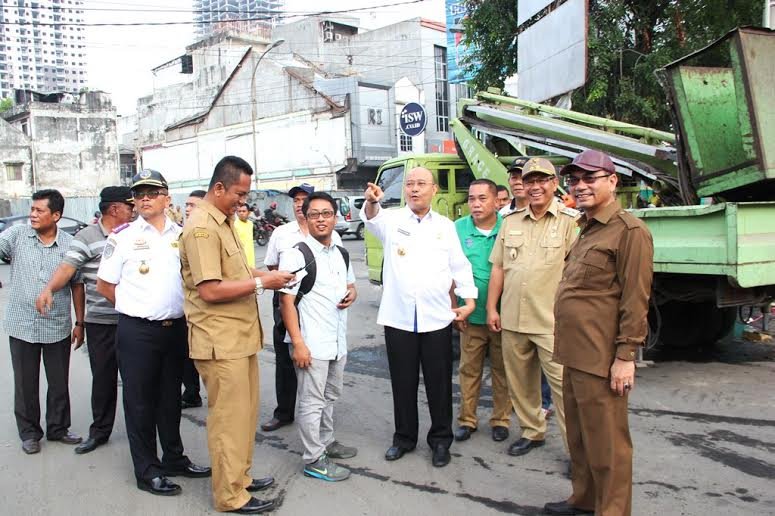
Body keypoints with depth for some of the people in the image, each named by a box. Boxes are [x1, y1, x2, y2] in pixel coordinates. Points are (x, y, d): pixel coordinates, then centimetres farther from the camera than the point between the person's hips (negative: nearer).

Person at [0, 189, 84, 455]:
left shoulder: (69, 244, -4)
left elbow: (77, 285, 1)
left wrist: (80, 323, 2)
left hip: (58, 328, 0)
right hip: (22, 325, 0)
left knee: (59, 383, 12)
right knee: (25, 384, 12)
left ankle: (58, 428, 29)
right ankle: (29, 432, 28)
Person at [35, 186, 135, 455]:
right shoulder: (86, 236, -3)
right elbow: (68, 266, -14)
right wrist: (49, 288, -29)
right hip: (100, 322, -2)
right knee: (103, 377, 8)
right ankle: (99, 431, 24)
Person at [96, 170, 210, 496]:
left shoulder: (181, 235, 6)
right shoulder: (123, 236, -4)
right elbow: (104, 285, 0)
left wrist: (175, 310, 8)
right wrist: (136, 308, 1)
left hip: (176, 329, 4)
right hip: (137, 332, -4)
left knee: (171, 398, 17)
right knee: (140, 402, 6)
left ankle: (174, 459, 32)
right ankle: (147, 471, 19)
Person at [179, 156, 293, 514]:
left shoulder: (224, 221, 15)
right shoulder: (202, 228, -18)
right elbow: (210, 290, -23)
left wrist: (259, 272, 9)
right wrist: (261, 283, -17)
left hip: (239, 336, 10)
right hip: (221, 342, -10)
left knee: (245, 413, 18)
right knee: (229, 419, 2)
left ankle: (240, 476, 33)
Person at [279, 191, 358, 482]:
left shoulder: (341, 255, 9)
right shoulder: (296, 256, -13)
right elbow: (286, 302, -15)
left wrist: (352, 293, 1)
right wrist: (298, 343, -19)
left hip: (338, 341, 7)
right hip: (311, 343, -7)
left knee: (330, 397, 21)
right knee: (312, 402, 3)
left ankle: (326, 442, 38)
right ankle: (314, 460, 15)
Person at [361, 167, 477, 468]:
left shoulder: (445, 226, 8)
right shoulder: (392, 220, 1)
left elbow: (460, 266, 11)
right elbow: (373, 219, -22)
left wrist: (469, 300, 3)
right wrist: (371, 202, -44)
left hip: (436, 318, 1)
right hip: (398, 318, -1)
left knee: (439, 383, 8)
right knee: (403, 383, 11)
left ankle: (441, 440, 24)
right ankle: (404, 437, 28)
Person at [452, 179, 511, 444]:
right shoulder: (458, 228, -2)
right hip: (471, 315, 1)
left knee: (502, 370, 11)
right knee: (469, 370, 9)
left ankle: (501, 419, 26)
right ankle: (467, 419, 23)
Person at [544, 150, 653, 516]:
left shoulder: (628, 230, -11)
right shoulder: (586, 231, 17)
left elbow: (635, 300, -15)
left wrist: (626, 356, -18)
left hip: (600, 359, -9)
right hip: (575, 354, 9)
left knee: (605, 443, 2)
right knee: (579, 435, 20)